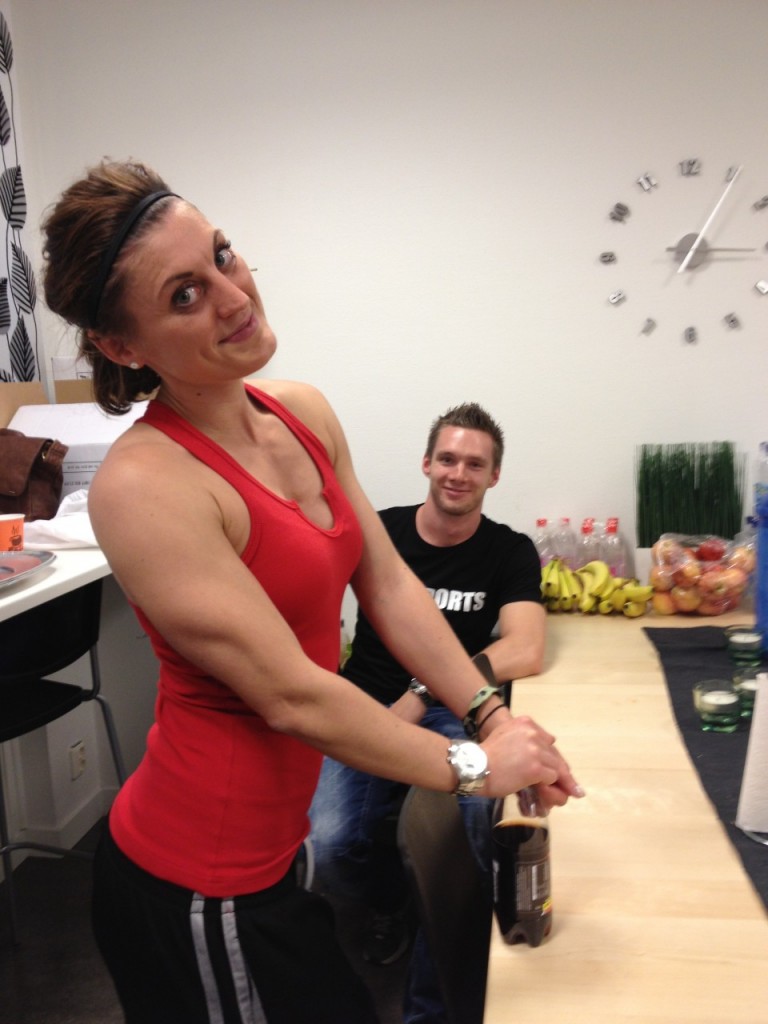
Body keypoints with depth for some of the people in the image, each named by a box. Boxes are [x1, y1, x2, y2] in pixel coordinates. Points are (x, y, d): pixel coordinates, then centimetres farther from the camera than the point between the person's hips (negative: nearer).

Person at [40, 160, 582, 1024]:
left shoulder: (304, 412, -2)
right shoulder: (145, 484, -25)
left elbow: (387, 585, 1)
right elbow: (292, 696, -25)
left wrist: (492, 715, -7)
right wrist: (473, 766, -15)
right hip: (201, 883, -6)